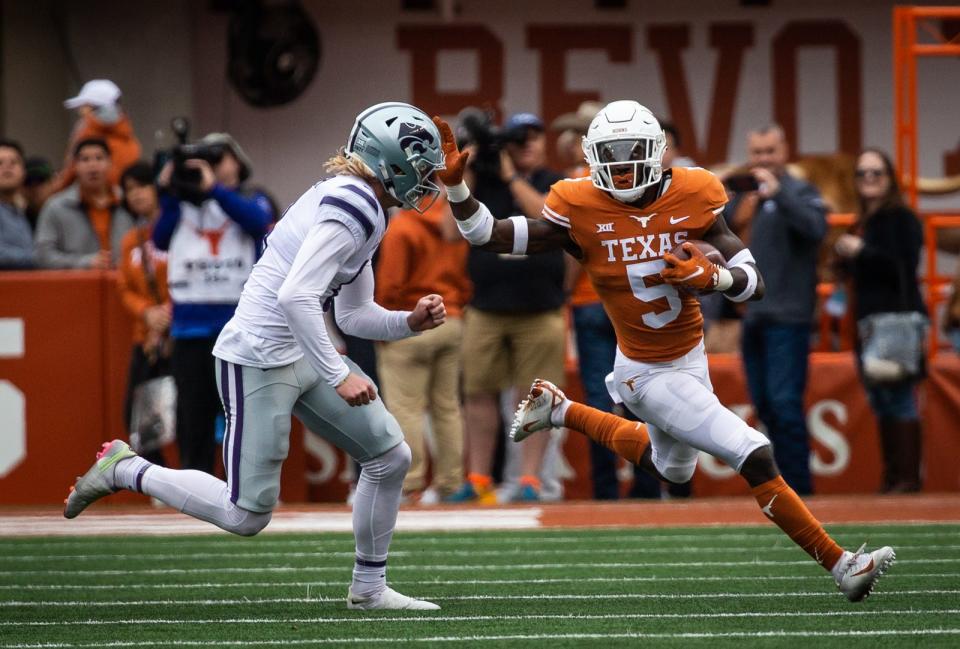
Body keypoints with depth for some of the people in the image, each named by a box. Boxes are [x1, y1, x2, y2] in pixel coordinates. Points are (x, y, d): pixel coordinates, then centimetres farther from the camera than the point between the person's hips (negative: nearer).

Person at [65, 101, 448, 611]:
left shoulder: (364, 208, 12)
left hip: (301, 355, 10)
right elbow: (295, 296, -29)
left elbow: (354, 315, 19)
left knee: (390, 456, 9)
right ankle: (125, 471, 12)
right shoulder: (353, 204, -19)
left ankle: (368, 588, 21)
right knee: (246, 515, -5)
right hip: (259, 361, -10)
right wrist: (339, 375, -26)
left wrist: (410, 322, 2)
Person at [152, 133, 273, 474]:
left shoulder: (251, 201, 9)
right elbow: (162, 240, -1)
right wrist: (168, 192, -8)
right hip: (191, 327, 2)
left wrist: (214, 188, -18)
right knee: (193, 412, 4)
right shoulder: (185, 205, 13)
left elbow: (257, 221, -13)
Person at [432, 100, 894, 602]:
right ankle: (840, 565, -9)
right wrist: (454, 183, -25)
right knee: (755, 458, -16)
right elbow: (486, 235, -11)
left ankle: (559, 412, 43)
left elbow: (754, 284, -10)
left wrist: (710, 277, -30)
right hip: (649, 374, -6)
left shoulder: (691, 198, -10)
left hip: (692, 358, 6)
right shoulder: (581, 211, -17)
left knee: (671, 469, 32)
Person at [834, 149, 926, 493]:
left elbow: (905, 268, -15)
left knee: (899, 399, -13)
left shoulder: (903, 219, -5)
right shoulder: (862, 223, 19)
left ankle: (908, 478, -14)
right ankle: (891, 477, 11)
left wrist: (862, 251, -18)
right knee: (879, 402, 8)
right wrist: (844, 257, 6)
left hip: (896, 319, -9)